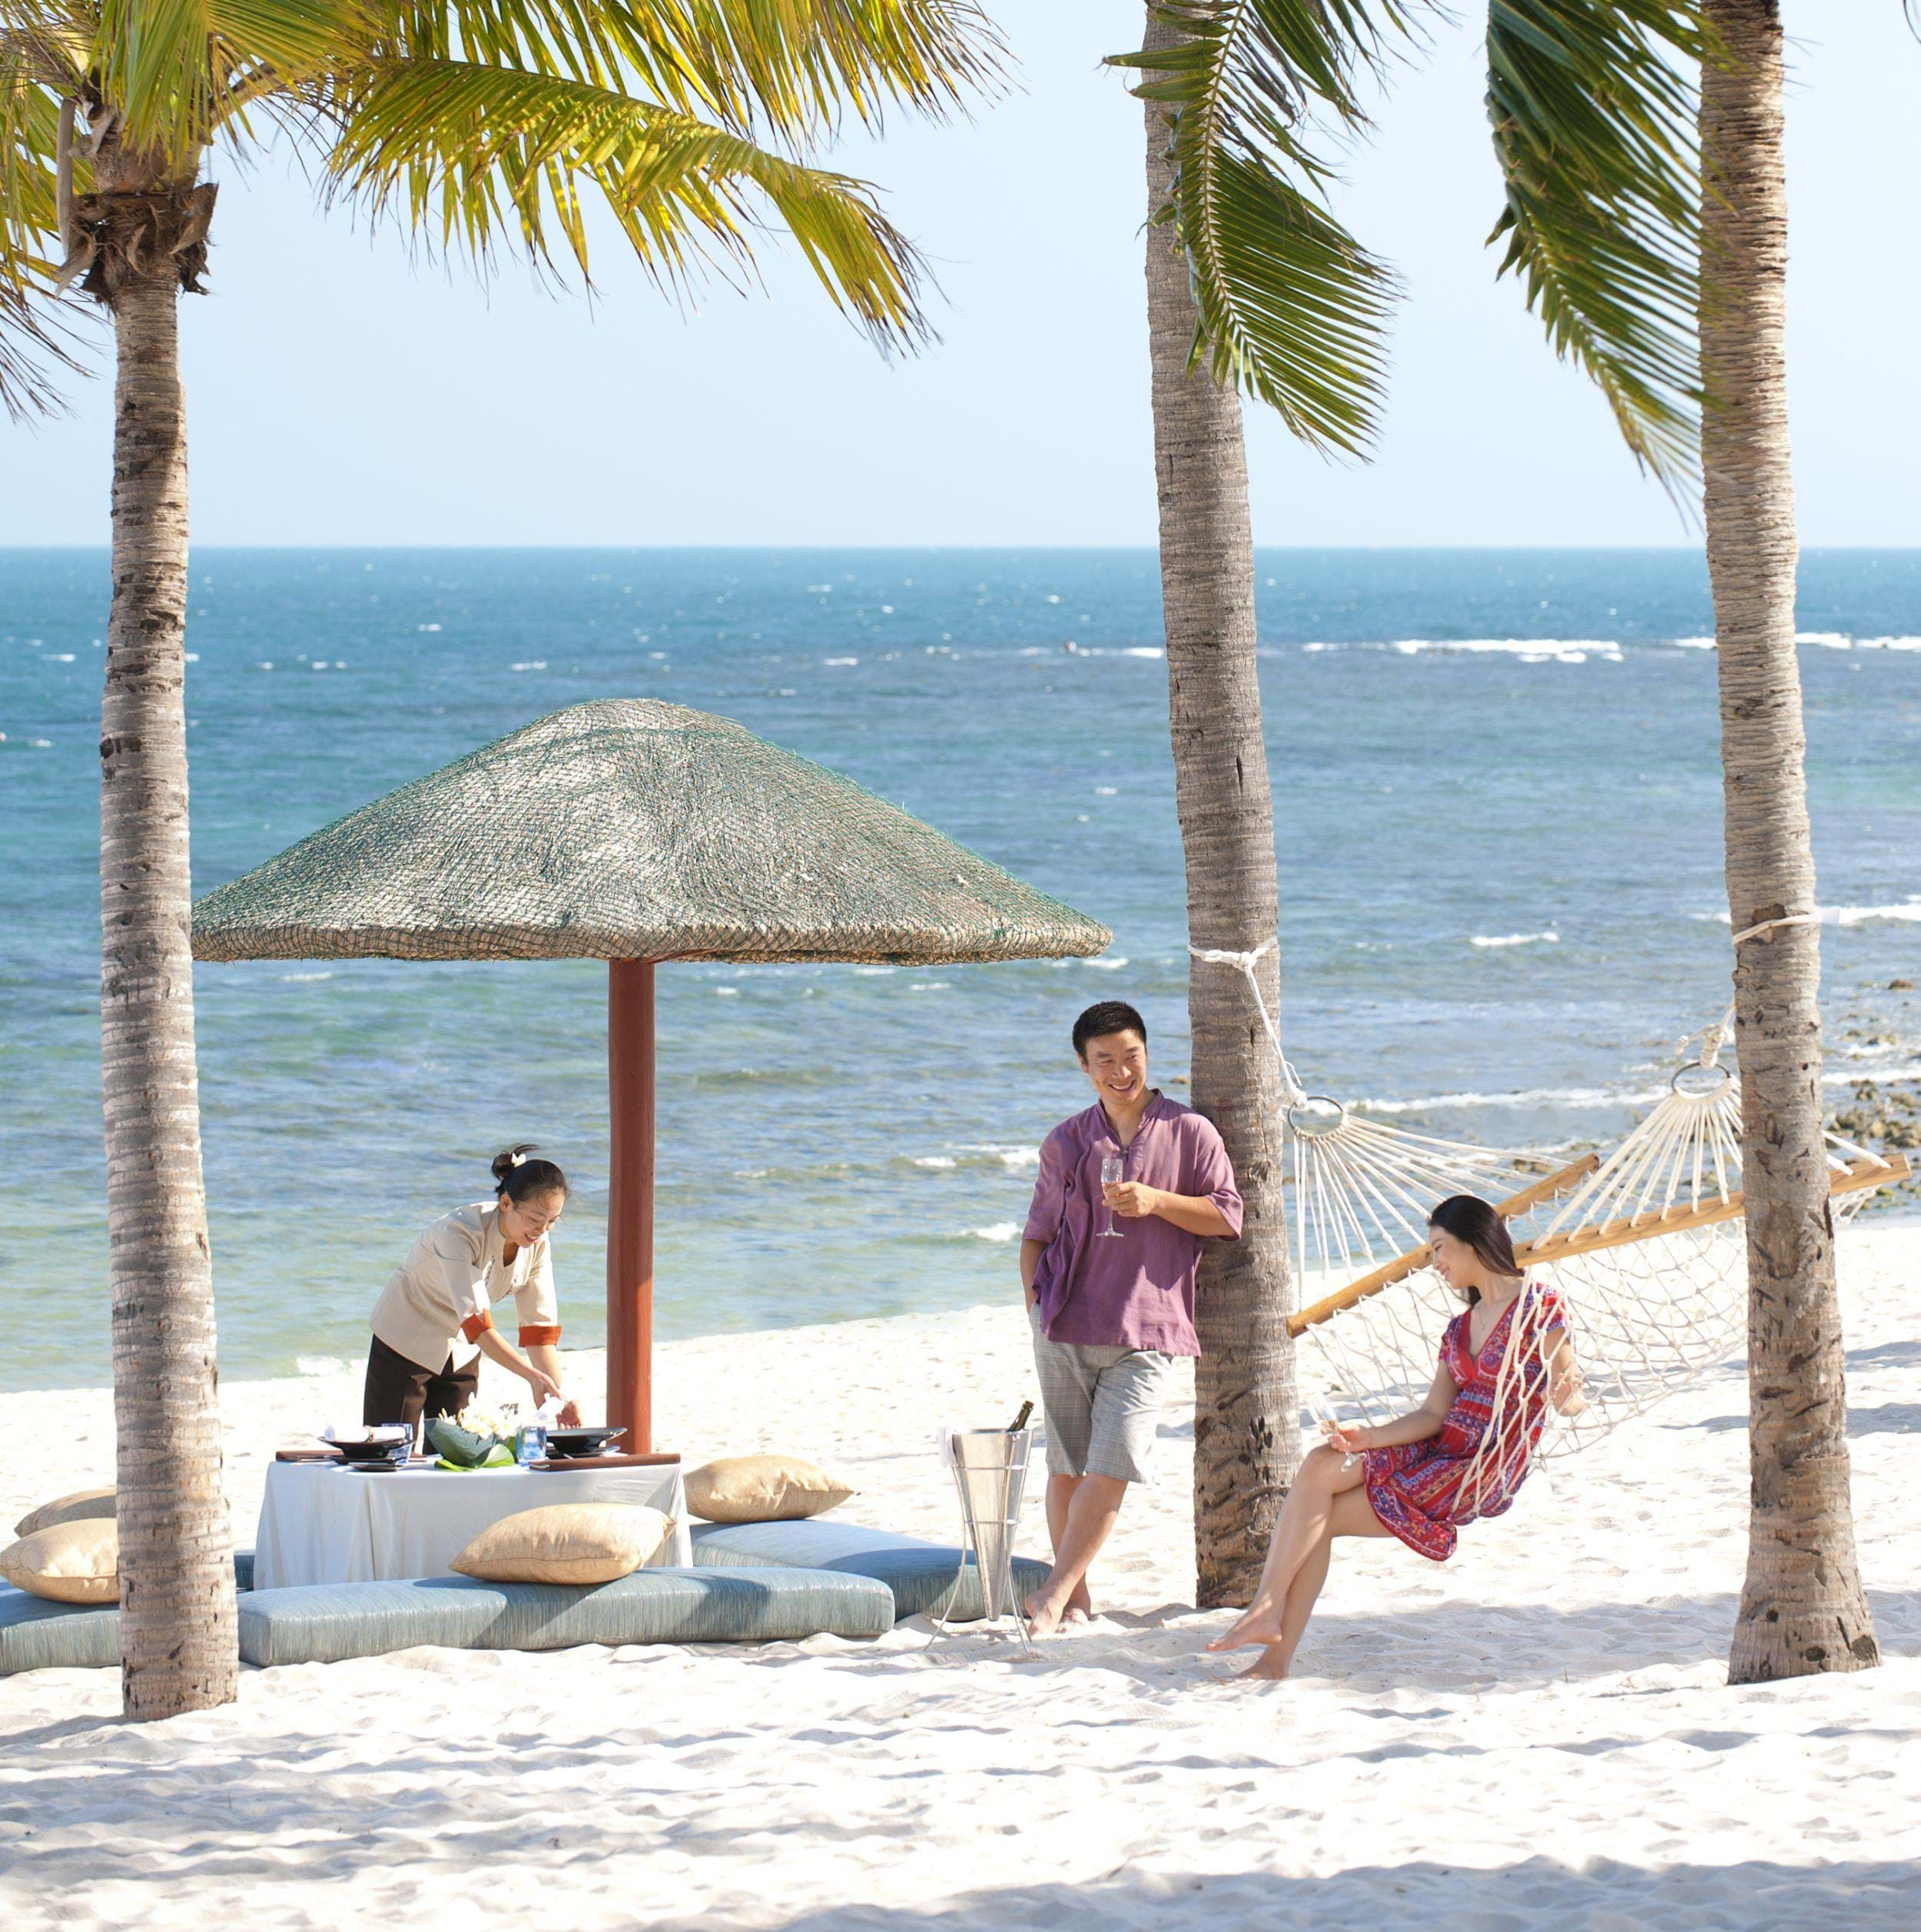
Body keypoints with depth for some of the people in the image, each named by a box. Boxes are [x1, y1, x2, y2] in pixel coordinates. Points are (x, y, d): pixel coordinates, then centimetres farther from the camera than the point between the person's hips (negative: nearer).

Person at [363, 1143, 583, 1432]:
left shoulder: (537, 1246, -13)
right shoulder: (459, 1232, -32)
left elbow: (540, 1327, -12)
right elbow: (476, 1322, -39)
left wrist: (556, 1397, -25)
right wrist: (532, 1375, -48)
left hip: (462, 1351, 6)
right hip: (407, 1342, -6)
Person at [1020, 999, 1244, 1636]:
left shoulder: (1189, 1132, 3)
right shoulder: (1066, 1143, 10)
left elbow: (1228, 1217, 0)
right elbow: (1038, 1232, 16)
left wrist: (1156, 1202, -13)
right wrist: (1035, 1306, 6)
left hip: (1146, 1329, -2)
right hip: (1067, 1323, 2)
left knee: (1113, 1464, -12)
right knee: (1066, 1465, 5)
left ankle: (1055, 1591, -10)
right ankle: (1075, 1597, 15)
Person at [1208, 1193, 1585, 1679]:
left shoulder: (1538, 1305, -5)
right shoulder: (1460, 1328, 18)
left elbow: (1570, 1400, -9)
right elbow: (1433, 1416, 9)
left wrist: (1569, 1396, -34)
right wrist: (1366, 1437, -7)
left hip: (1485, 1475, -7)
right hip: (1439, 1453, 7)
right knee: (1320, 1465, -16)